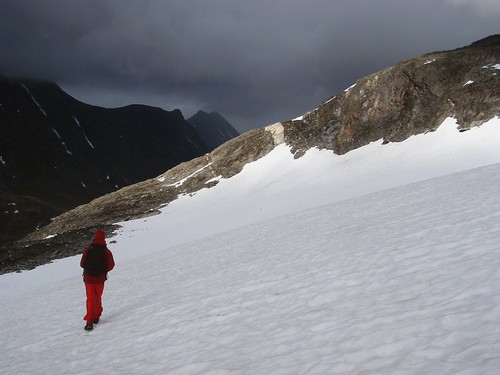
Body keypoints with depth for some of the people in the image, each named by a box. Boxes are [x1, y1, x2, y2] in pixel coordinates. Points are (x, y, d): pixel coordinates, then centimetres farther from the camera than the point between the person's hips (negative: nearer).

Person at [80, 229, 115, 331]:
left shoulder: (88, 249, -9)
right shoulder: (106, 251, -10)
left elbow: (82, 264, -4)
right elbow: (111, 265, -7)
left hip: (88, 278, 0)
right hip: (100, 278, 0)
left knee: (90, 299, 4)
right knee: (98, 298, 19)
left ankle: (89, 322, -4)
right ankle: (96, 317, 27)